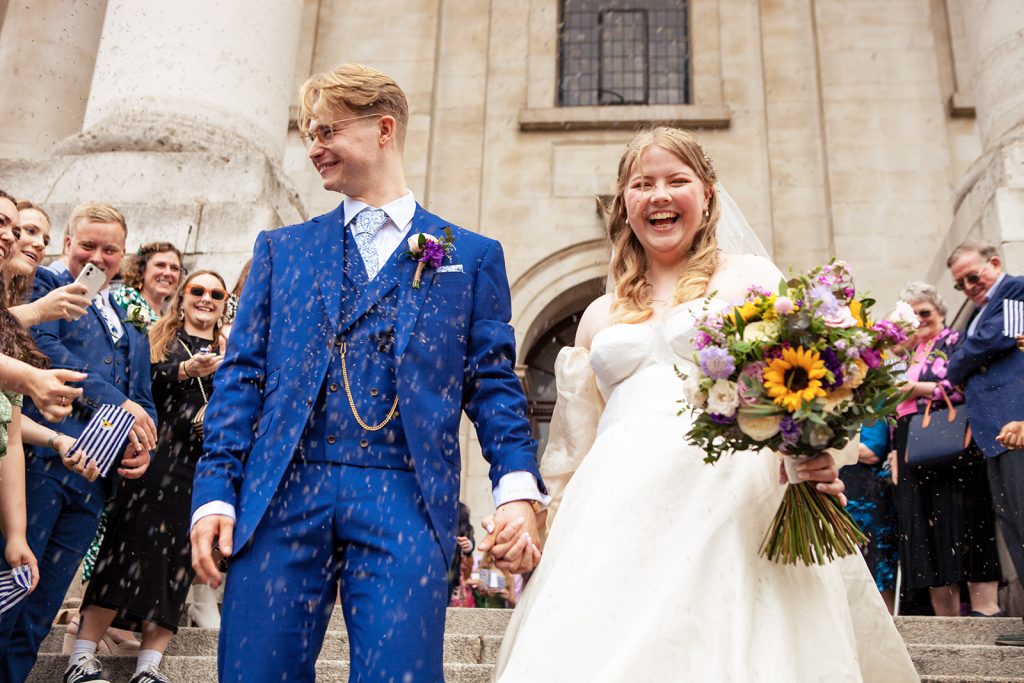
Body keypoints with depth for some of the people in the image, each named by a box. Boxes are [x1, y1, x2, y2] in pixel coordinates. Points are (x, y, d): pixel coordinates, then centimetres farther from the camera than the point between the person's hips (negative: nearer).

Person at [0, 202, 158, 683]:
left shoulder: (130, 322, 24)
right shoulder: (45, 284, 5)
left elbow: (142, 396, 23)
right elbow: (40, 347, -13)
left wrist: (141, 442, 2)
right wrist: (115, 402, -16)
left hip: (95, 476, 6)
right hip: (43, 457, -6)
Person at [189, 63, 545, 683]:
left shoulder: (471, 256, 12)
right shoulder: (281, 250, 18)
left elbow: (494, 384, 6)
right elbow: (242, 376, 12)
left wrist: (518, 490, -9)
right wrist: (215, 491, 1)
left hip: (406, 500, -2)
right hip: (281, 495, 3)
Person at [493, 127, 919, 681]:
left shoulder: (751, 278, 13)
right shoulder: (600, 317, 22)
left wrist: (817, 459, -18)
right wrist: (550, 538, 18)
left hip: (730, 508, -3)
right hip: (617, 522, 3)